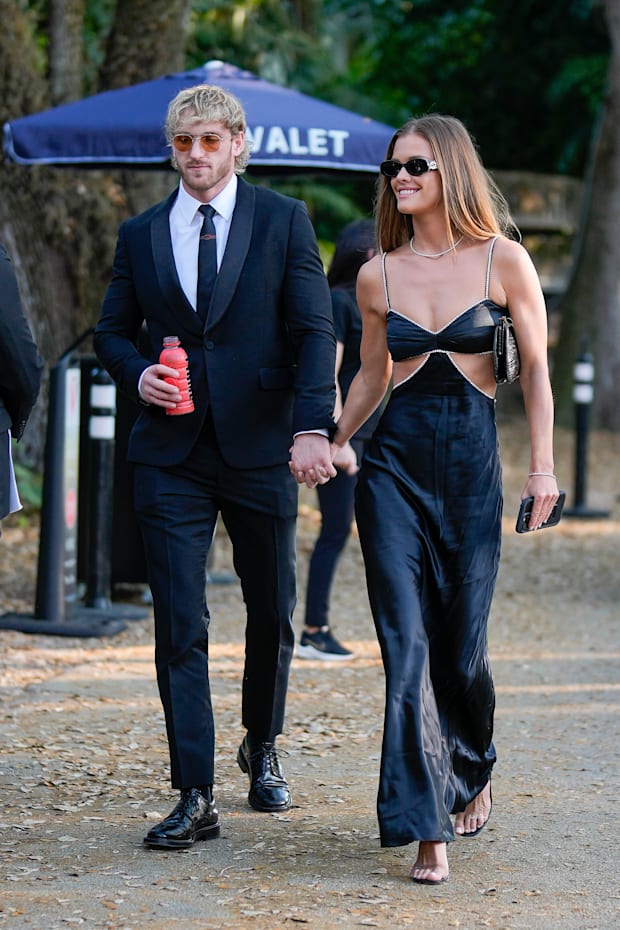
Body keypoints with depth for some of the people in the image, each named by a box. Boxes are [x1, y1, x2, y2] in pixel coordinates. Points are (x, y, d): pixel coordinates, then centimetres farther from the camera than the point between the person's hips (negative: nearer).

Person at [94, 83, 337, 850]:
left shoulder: (283, 221, 2)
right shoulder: (140, 234, 9)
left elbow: (314, 331, -4)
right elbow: (111, 331, 17)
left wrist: (312, 426, -18)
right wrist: (136, 375, -6)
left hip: (260, 446, -1)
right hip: (170, 455, 1)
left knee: (273, 613, 10)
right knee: (179, 626, -4)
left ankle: (261, 746, 35)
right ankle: (195, 797, -2)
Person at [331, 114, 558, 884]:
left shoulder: (503, 260, -1)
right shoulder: (378, 276, 6)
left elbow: (535, 367, 2)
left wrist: (541, 465, -3)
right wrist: (328, 445, 10)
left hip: (471, 464, -2)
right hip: (393, 463, 2)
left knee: (461, 646, 4)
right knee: (407, 643, -8)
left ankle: (472, 772, 36)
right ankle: (428, 828, -8)